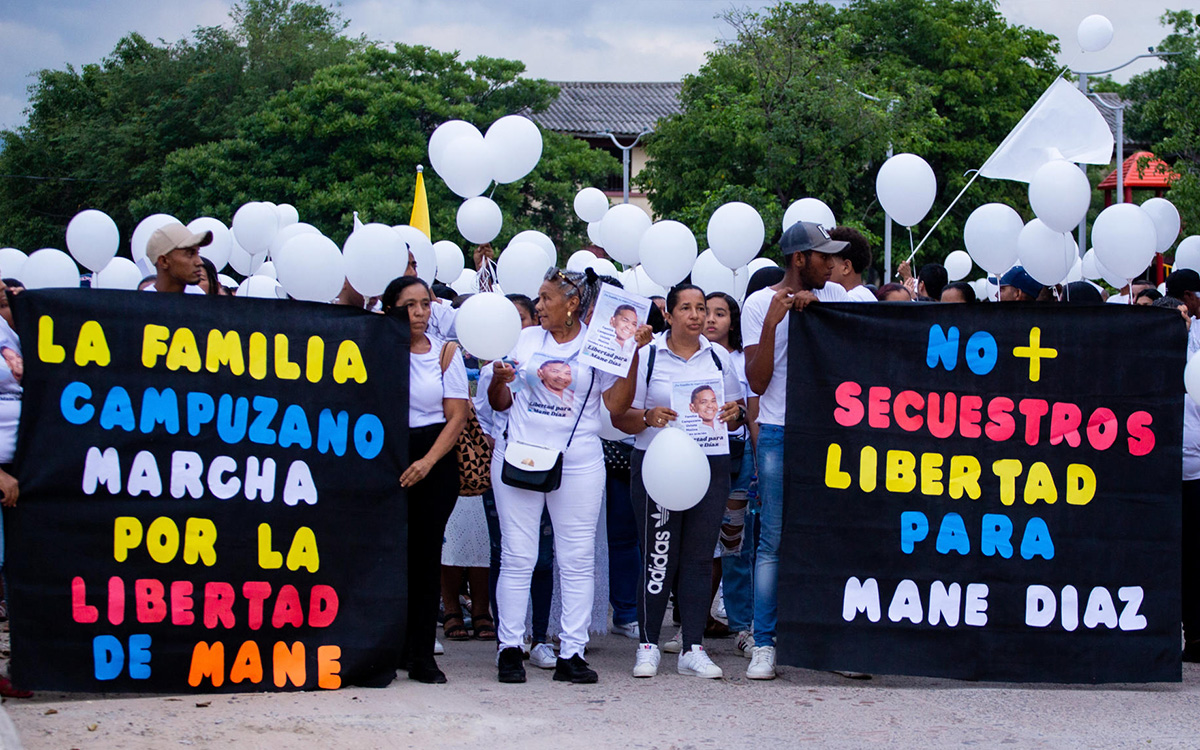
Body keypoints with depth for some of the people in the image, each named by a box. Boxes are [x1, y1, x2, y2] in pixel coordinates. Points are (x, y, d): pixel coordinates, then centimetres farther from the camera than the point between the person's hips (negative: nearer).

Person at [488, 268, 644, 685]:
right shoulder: (525, 339, 11)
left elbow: (617, 405, -1)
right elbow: (501, 403, 15)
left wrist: (632, 356, -9)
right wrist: (499, 380, -6)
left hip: (578, 461, -1)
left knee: (577, 559, -1)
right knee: (517, 556, 0)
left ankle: (571, 653, 3)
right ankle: (510, 648, 6)